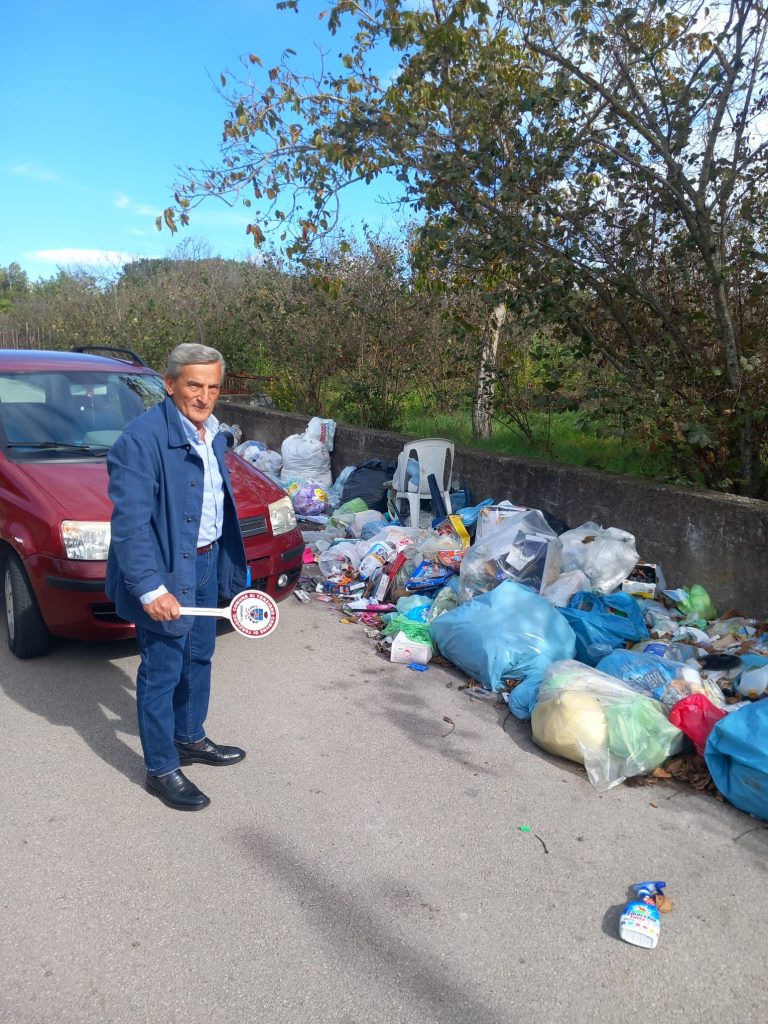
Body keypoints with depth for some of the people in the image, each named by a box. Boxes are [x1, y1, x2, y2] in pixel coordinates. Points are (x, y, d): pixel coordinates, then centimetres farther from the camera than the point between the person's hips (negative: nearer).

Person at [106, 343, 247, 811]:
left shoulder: (213, 435, 6)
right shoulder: (142, 439, -22)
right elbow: (130, 522, -24)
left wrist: (227, 562, 16)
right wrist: (149, 588, -27)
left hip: (205, 563, 9)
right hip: (166, 573, -8)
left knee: (199, 659, 22)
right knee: (162, 672, 4)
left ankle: (190, 739, 42)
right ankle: (162, 770, 21)